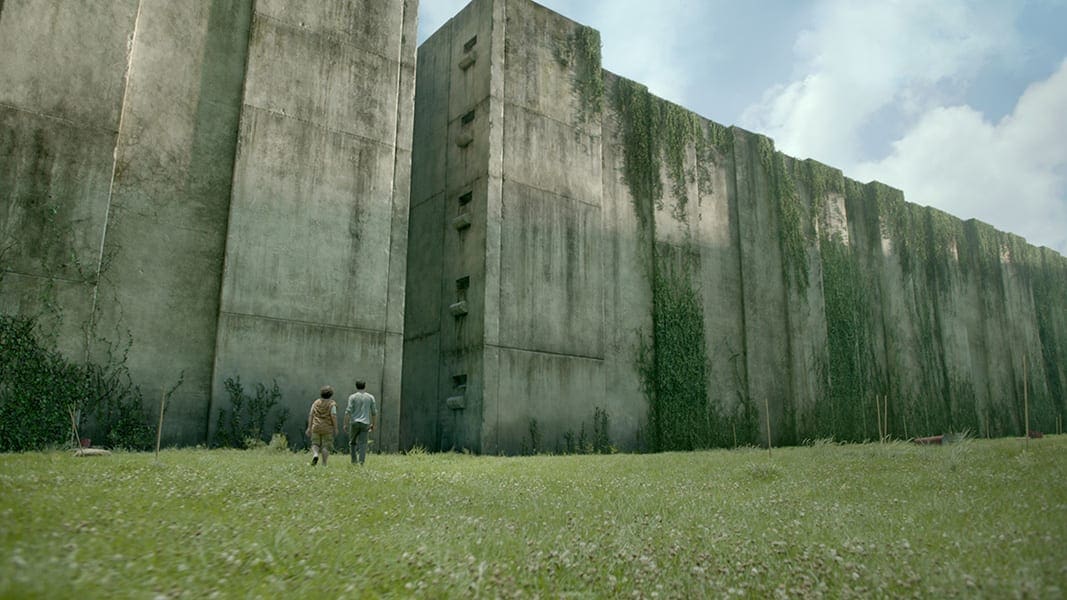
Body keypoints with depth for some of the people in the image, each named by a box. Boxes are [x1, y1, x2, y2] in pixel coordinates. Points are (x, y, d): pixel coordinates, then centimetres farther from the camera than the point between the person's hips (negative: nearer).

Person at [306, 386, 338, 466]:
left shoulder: (316, 402, 6)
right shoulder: (332, 404, -6)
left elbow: (311, 415, 2)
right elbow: (334, 416, -13)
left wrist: (309, 427, 6)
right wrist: (335, 428, -8)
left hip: (316, 427, 2)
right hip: (327, 428, -2)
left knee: (315, 444, 12)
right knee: (325, 446, 5)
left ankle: (315, 455, -16)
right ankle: (324, 464, 0)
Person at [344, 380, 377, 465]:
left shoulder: (352, 397, 0)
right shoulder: (370, 397, 7)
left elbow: (348, 411, -8)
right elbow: (374, 412, 7)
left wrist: (346, 424, -3)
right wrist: (373, 424, 14)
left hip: (354, 423, -1)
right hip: (365, 423, 1)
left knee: (352, 442, 15)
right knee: (362, 444, -1)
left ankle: (354, 460, 8)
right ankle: (361, 462, -12)